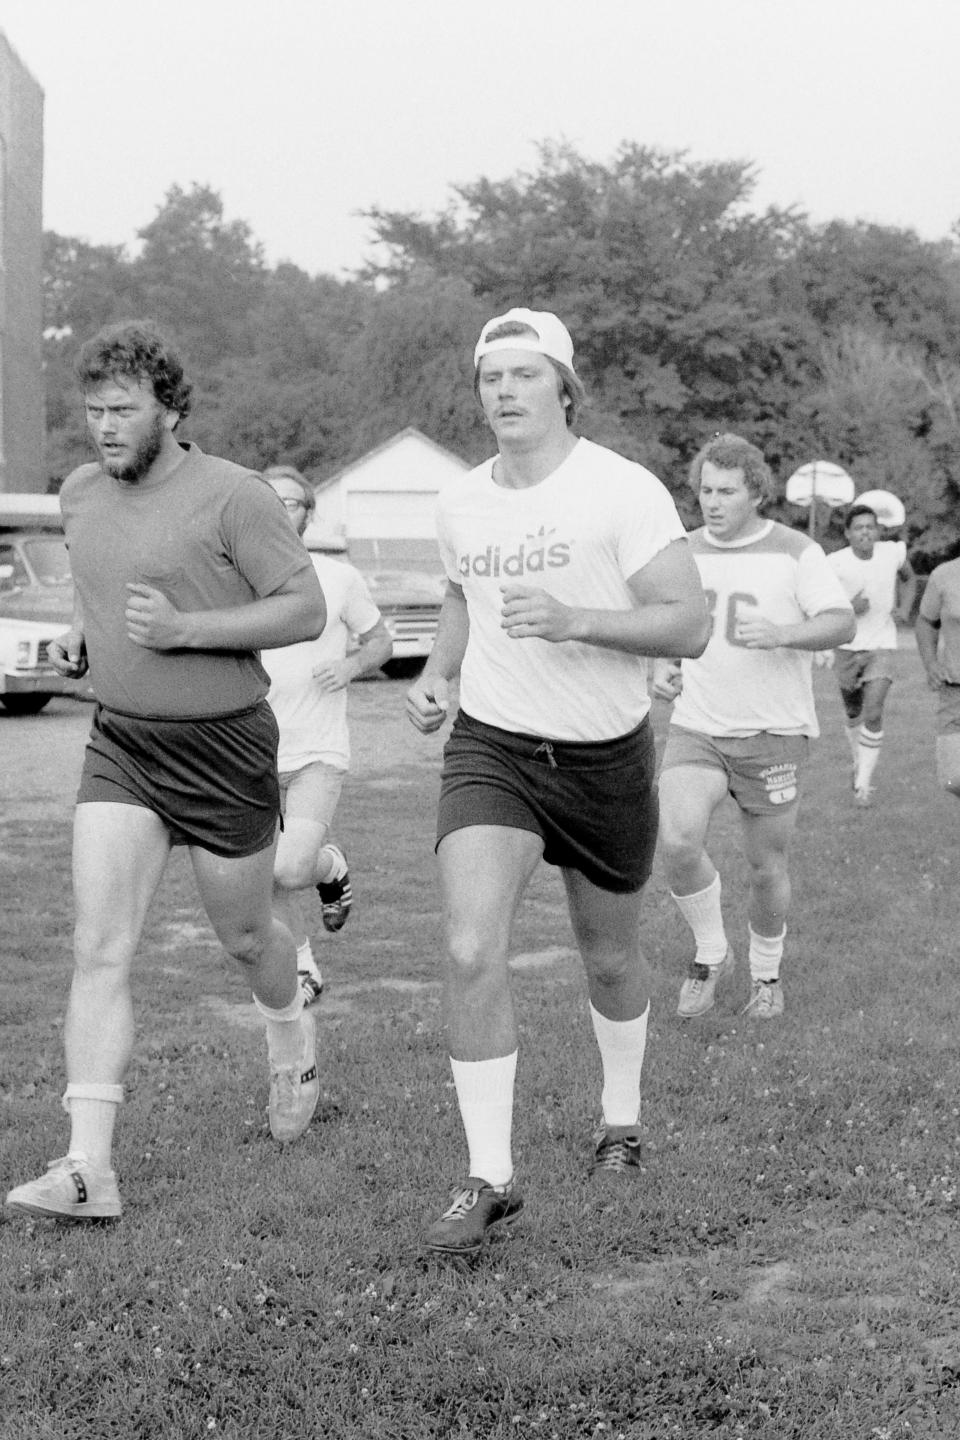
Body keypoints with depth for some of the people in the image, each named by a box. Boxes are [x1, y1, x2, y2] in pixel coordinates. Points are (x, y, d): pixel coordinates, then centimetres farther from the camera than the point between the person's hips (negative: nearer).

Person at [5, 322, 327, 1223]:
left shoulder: (233, 496, -14)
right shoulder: (79, 495, 6)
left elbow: (306, 610, -13)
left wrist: (185, 628, -23)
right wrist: (78, 638, 4)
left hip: (226, 749, -4)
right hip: (120, 744, 4)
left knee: (243, 936, 14)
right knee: (98, 948, -10)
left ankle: (293, 1045, 49)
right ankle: (89, 1171, -13)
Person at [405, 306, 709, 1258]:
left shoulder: (624, 491, -13)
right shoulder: (457, 503, 3)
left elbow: (689, 626, -18)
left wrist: (575, 620, -31)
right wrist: (437, 674, 6)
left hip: (605, 759, -2)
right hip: (489, 749, 2)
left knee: (609, 957, 17)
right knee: (471, 953, -17)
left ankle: (621, 1112, 45)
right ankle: (489, 1179, -9)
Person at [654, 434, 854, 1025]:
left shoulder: (796, 552, -5)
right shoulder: (686, 552, 8)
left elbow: (842, 623, -13)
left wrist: (780, 633, -31)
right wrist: (665, 669, 2)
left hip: (773, 734, -2)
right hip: (696, 730, 2)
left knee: (768, 869, 6)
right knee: (678, 841, -21)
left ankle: (767, 974, 32)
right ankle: (711, 954, 3)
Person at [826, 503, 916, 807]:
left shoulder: (892, 552, -7)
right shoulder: (835, 563, -14)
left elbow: (909, 578, 16)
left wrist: (905, 608, -2)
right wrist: (848, 609, -25)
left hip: (881, 647, 0)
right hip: (847, 647, 0)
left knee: (873, 714, -15)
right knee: (854, 714, 16)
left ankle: (864, 784, -10)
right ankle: (858, 764, 42)